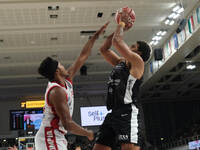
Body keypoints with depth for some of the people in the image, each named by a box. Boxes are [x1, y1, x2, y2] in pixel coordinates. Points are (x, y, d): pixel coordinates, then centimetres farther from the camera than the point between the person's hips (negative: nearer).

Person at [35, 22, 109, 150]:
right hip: (50, 139, -10)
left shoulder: (67, 81, 7)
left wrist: (96, 35, 16)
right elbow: (67, 124, -25)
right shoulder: (57, 91, -21)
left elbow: (83, 56, 14)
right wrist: (88, 133, -11)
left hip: (57, 138, 10)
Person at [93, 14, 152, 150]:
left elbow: (117, 41, -9)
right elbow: (104, 49, 27)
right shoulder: (120, 62, 23)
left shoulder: (137, 62, -1)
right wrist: (121, 27, 26)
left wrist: (122, 25, 10)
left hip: (127, 114, -9)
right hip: (113, 114, 9)